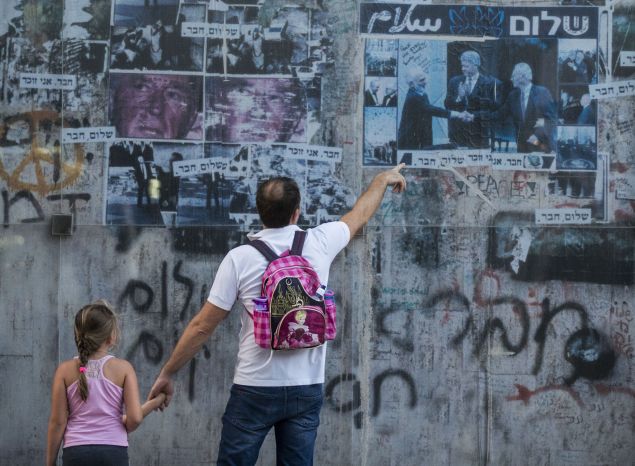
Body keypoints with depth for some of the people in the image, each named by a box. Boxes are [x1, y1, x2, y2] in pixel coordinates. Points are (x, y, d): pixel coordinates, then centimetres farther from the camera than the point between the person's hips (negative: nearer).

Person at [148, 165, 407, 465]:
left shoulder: (240, 258, -7)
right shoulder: (319, 243, 0)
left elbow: (202, 327, -5)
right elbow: (359, 215, 22)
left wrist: (166, 375, 6)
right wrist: (383, 179, 42)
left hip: (254, 389, -3)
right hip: (307, 390, 3)